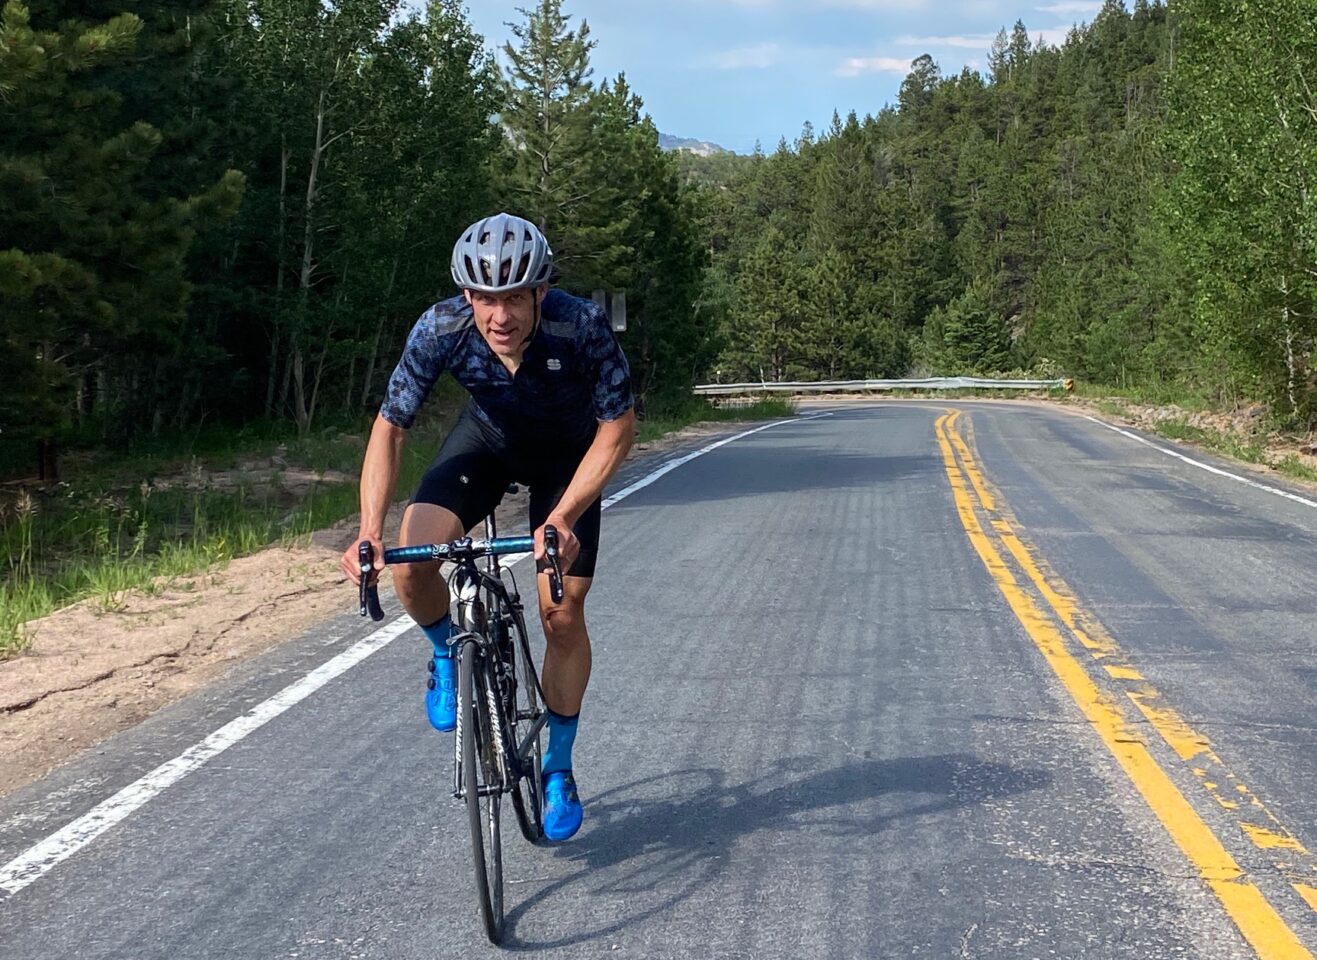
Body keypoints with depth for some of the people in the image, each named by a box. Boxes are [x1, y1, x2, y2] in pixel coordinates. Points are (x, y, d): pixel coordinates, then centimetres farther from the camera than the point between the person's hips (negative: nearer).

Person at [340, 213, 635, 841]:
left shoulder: (581, 327, -35)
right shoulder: (440, 329, -30)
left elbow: (617, 428, -25)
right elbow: (390, 427, -22)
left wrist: (562, 518, -37)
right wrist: (369, 529, -34)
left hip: (568, 453, -1)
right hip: (485, 440, 1)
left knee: (562, 612, -5)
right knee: (412, 559, -24)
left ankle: (558, 771, 15)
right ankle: (448, 656, 9)